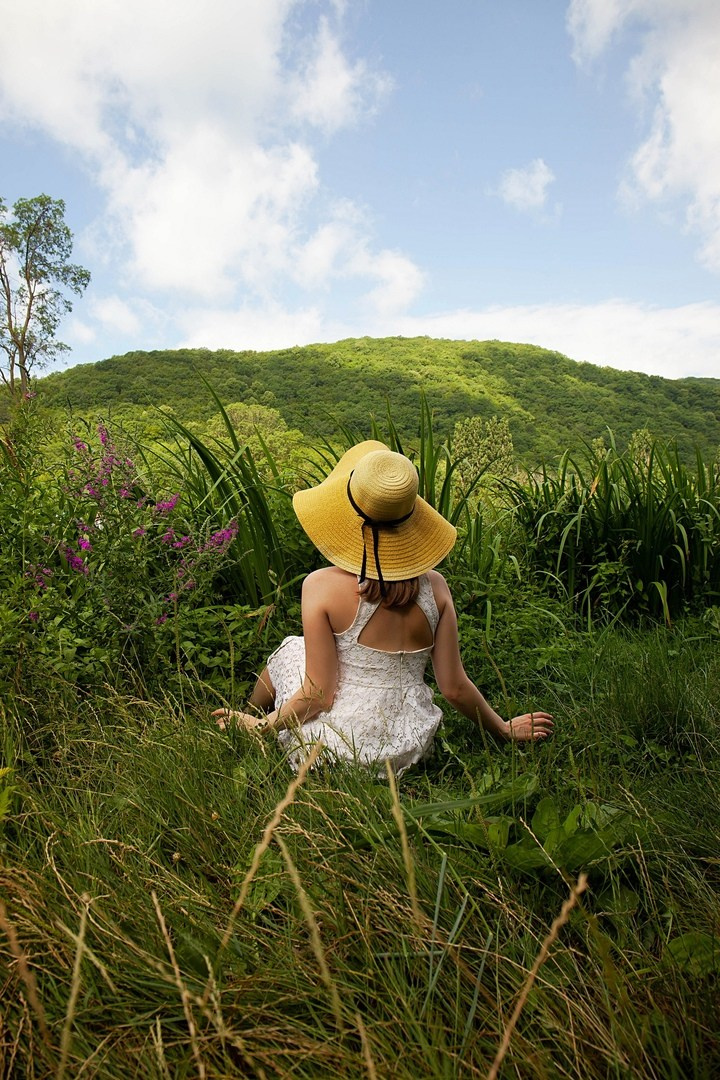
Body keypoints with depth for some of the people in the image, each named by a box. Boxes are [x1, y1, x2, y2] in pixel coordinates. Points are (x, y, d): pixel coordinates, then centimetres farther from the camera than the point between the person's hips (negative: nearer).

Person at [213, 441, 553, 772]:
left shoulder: (322, 586, -20)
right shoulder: (434, 586, -10)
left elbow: (319, 696, -16)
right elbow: (455, 688, -5)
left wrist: (259, 723, 1)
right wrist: (506, 728, 12)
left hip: (337, 748, -3)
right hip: (408, 750, 4)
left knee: (290, 650, 25)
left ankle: (253, 715, 50)